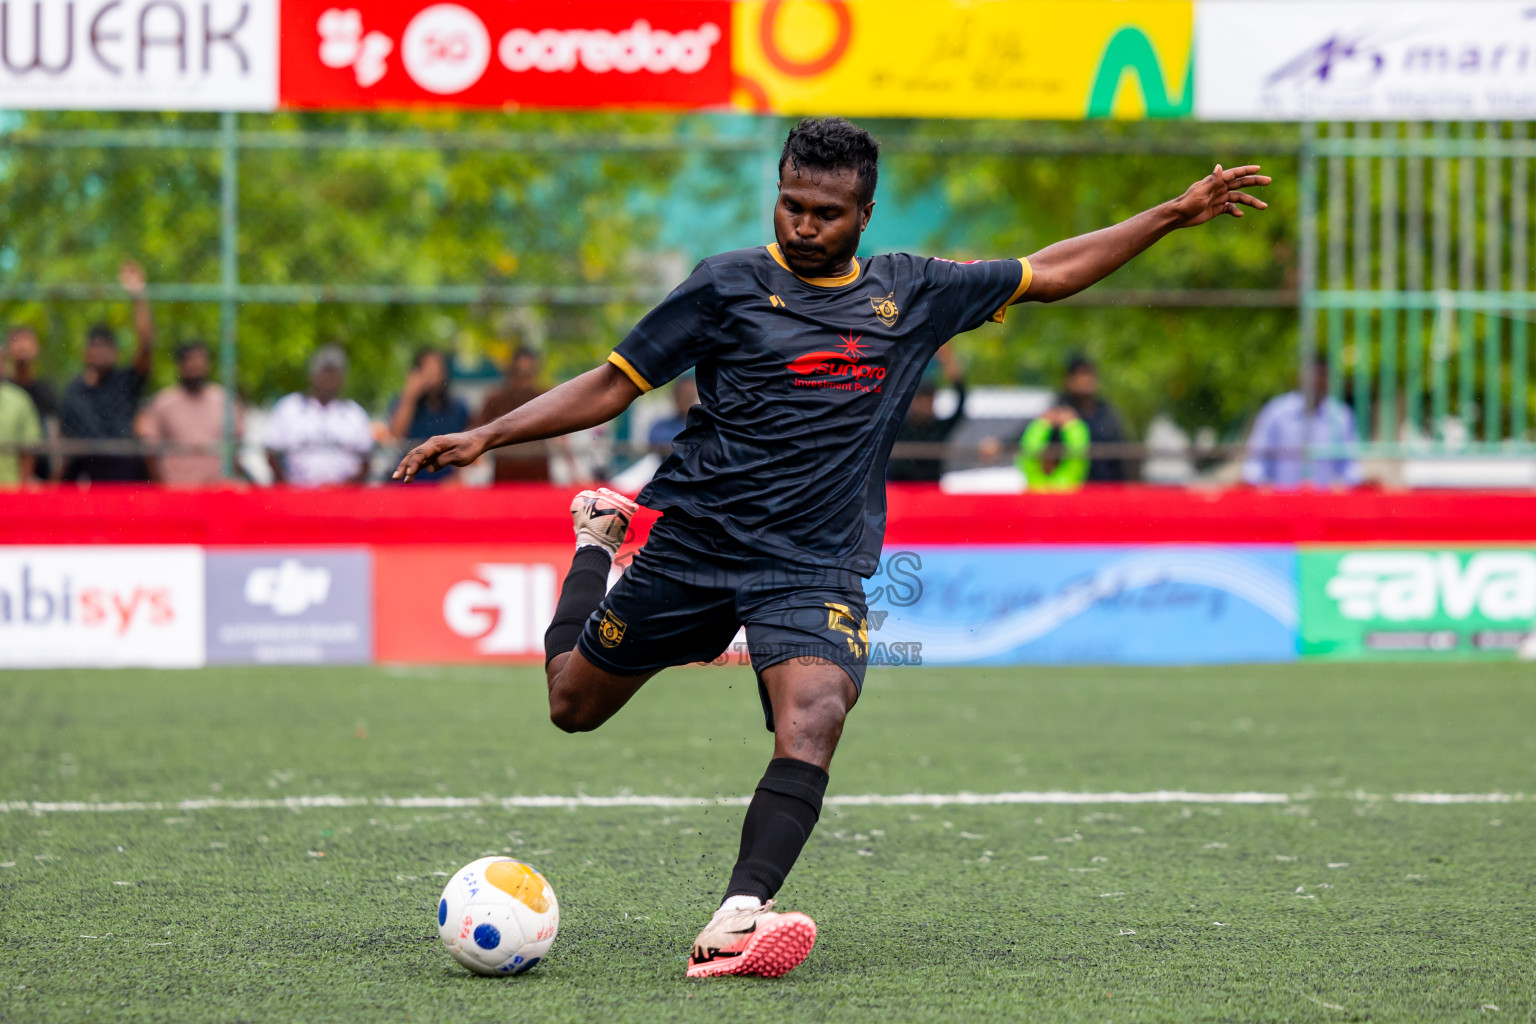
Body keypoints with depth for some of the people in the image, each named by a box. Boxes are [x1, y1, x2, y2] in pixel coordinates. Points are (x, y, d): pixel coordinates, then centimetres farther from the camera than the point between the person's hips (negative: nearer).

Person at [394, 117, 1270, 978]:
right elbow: (612, 387, 1)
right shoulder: (730, 286, -2)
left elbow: (1050, 273, 17)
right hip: (694, 544, 0)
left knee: (813, 725, -27)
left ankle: (737, 920, -37)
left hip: (818, 568, 0)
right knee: (574, 705, 15)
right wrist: (485, 438, -8)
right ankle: (599, 539, 44)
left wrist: (1175, 216, 13)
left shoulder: (912, 292, 6)